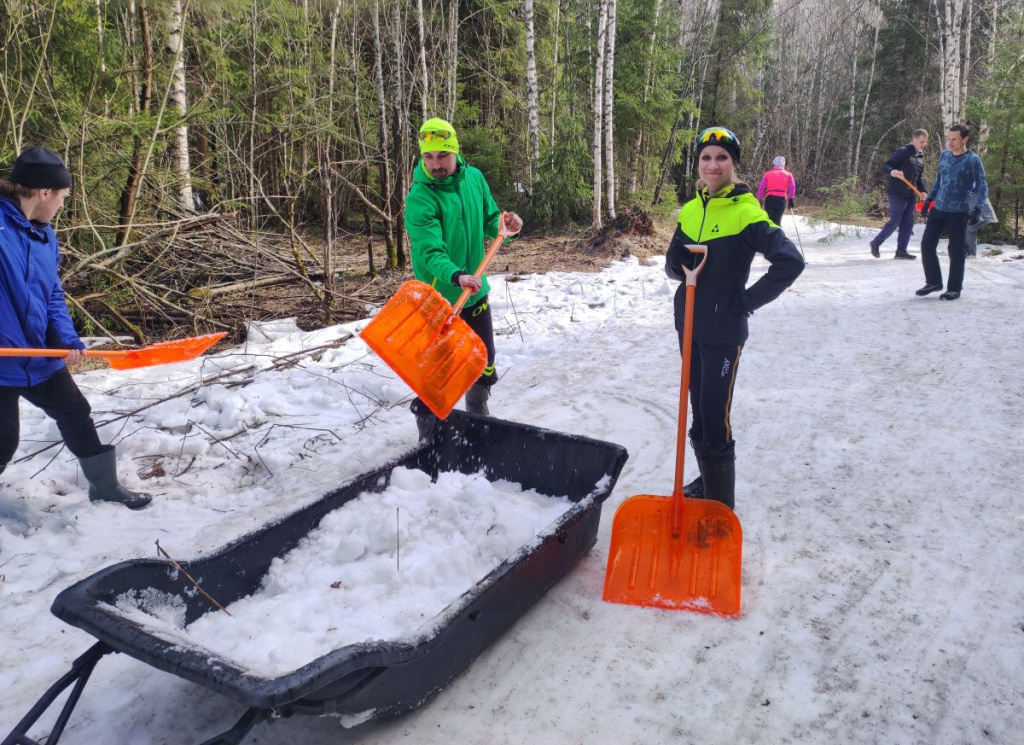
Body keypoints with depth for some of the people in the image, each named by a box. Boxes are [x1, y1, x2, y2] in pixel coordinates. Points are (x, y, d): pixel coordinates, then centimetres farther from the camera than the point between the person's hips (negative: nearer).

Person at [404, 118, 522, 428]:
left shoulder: (474, 178, -1)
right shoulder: (419, 199, -21)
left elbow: (489, 219, 11)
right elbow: (430, 251, -31)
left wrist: (505, 227, -12)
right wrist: (456, 276, -50)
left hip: (476, 294, 6)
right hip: (438, 300, -6)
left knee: (485, 368, 18)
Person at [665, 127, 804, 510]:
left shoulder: (745, 212, -14)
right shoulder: (691, 210, 7)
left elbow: (790, 261, -21)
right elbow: (672, 264, 11)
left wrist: (748, 301, -16)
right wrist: (680, 262, -13)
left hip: (723, 331, -7)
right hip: (689, 325, 7)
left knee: (715, 417, -4)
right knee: (698, 410, 17)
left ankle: (720, 504, 9)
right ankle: (706, 481, 35)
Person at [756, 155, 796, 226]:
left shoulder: (768, 174, 15)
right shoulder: (788, 174, 16)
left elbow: (761, 188, 7)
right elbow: (792, 187, 1)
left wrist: (759, 200, 9)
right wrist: (790, 199, 0)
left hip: (769, 198, 0)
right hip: (781, 199, 0)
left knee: (769, 220, 2)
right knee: (777, 221, 3)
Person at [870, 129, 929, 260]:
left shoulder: (921, 155, 14)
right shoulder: (903, 152, -10)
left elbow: (920, 177, 21)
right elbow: (885, 166, -14)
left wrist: (923, 191, 10)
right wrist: (892, 172, -36)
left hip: (911, 194, 8)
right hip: (897, 193, -8)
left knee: (908, 223, 6)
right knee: (895, 221, -7)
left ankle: (901, 250, 11)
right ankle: (875, 243, 9)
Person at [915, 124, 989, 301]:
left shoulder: (973, 160, -9)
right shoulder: (944, 155, 7)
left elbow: (982, 186, -9)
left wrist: (977, 209, -20)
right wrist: (929, 199, 16)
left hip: (959, 212, -5)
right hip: (938, 209, 5)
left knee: (955, 250, 1)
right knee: (927, 245, 2)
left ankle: (954, 288, 13)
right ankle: (934, 282, 18)